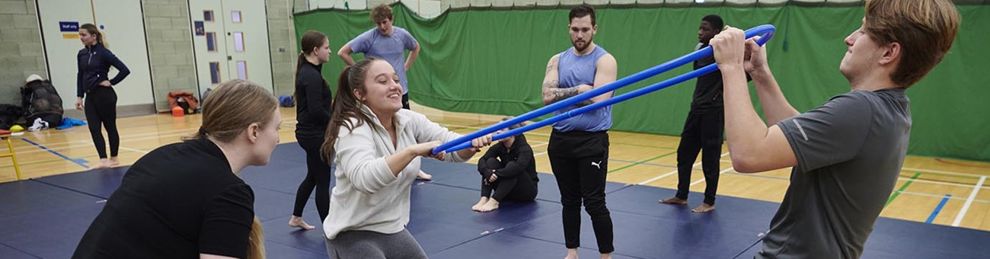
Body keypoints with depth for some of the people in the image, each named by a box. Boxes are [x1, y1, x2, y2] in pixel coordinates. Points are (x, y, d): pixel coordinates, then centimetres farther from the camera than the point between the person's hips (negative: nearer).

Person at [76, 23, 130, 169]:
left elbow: (124, 70, -15)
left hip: (105, 95, -6)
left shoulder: (103, 53, -12)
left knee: (110, 127, 5)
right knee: (94, 129, 0)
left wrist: (111, 82, -11)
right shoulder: (81, 54, 7)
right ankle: (103, 160, 0)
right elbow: (80, 76, 14)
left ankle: (114, 159, 16)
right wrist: (79, 96, 9)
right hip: (90, 96, 6)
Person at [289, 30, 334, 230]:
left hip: (309, 133, 10)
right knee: (323, 181, 0)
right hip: (315, 134, -10)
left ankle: (296, 217, 35)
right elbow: (316, 110, -24)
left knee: (312, 177, 22)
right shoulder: (312, 75, -20)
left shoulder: (307, 71, 10)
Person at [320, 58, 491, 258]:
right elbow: (363, 178, -37)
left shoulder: (409, 121, 0)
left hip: (393, 230, 7)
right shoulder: (353, 129, -20)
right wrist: (413, 151, -44)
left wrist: (473, 143, -29)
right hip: (353, 235, -7)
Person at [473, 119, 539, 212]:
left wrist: (496, 173, -41)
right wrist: (488, 172, -40)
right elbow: (482, 161, -20)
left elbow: (518, 167, -42)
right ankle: (484, 199, -32)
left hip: (527, 190, -5)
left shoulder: (524, 148, -21)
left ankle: (494, 201, -38)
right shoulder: (499, 147, -6)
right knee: (491, 161, -18)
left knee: (511, 166, -32)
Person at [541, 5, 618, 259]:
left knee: (594, 203, -3)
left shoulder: (604, 60, -6)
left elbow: (597, 99, -18)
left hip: (592, 140, -5)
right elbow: (547, 96, -5)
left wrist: (563, 93, -8)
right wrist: (578, 90, -14)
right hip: (560, 139, 5)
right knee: (569, 200, 15)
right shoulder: (557, 60, 8)